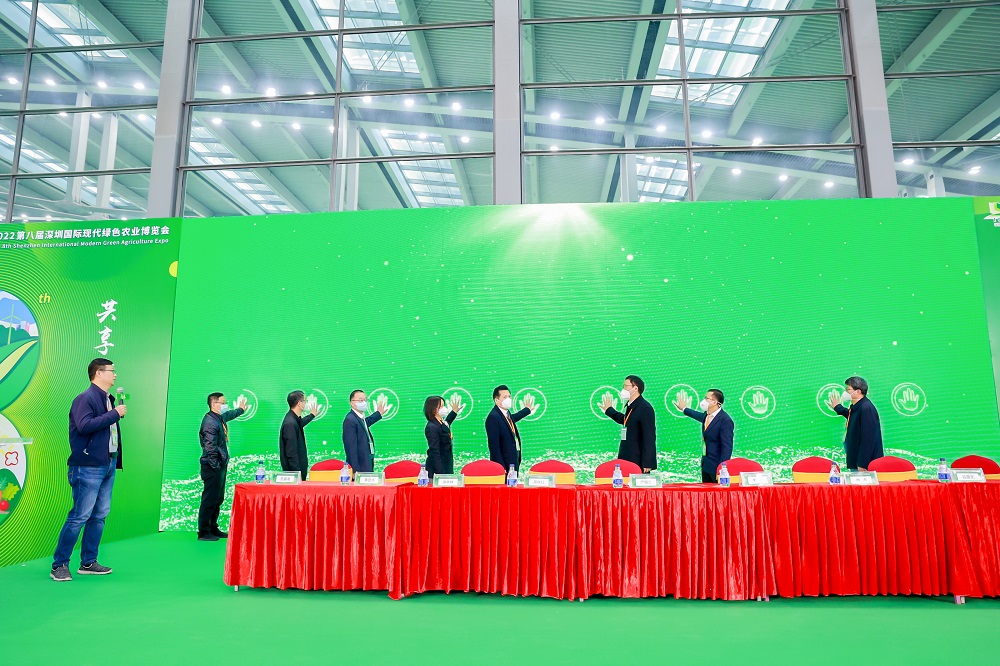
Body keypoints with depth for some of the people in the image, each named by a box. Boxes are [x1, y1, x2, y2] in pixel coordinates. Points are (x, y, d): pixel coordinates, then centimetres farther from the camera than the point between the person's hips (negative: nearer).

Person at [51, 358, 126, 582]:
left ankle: (88, 562, 21)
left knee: (100, 515, 12)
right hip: (89, 467, -8)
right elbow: (84, 425, -25)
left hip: (108, 465, 9)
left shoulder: (107, 399, 14)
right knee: (80, 516, -4)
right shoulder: (85, 398, -11)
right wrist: (114, 414, -20)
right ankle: (59, 565, 9)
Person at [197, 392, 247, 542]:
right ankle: (203, 532, 4)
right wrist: (215, 465, -21)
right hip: (212, 467, -10)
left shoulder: (220, 418, 11)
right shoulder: (210, 421, -18)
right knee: (210, 499, -4)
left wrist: (241, 409, 55)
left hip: (220, 465, 10)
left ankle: (213, 528, 25)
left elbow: (229, 415, 38)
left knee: (218, 498, 15)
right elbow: (210, 447, -23)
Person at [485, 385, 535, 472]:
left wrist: (527, 410, 47)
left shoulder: (507, 413, 8)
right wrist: (501, 468, -23)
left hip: (514, 460, 9)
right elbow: (493, 445, -21)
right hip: (504, 463, -9)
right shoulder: (493, 417, -19)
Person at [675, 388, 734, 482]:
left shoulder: (725, 420, -19)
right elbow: (701, 416, 32)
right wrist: (684, 409, 47)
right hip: (705, 465, 8)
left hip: (716, 467, -8)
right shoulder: (706, 415, 6)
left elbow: (727, 447, -21)